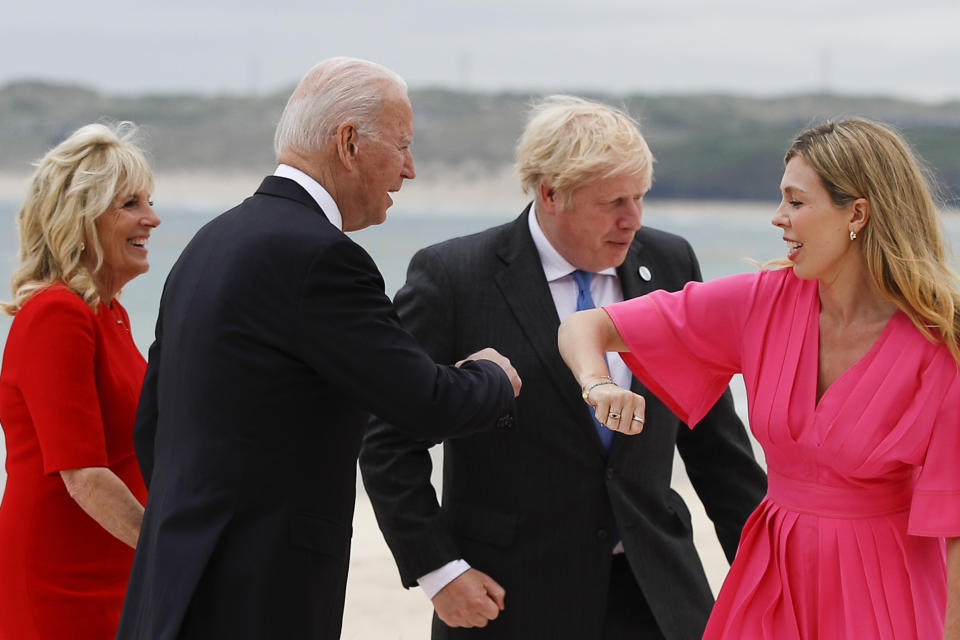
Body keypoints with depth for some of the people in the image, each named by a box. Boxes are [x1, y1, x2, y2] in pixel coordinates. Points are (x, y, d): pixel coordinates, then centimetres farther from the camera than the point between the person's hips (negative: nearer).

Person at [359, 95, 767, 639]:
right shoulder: (453, 278, -8)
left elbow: (712, 432, 12)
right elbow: (391, 440, -5)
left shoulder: (669, 264, 5)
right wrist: (437, 569, -11)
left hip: (655, 594, 3)